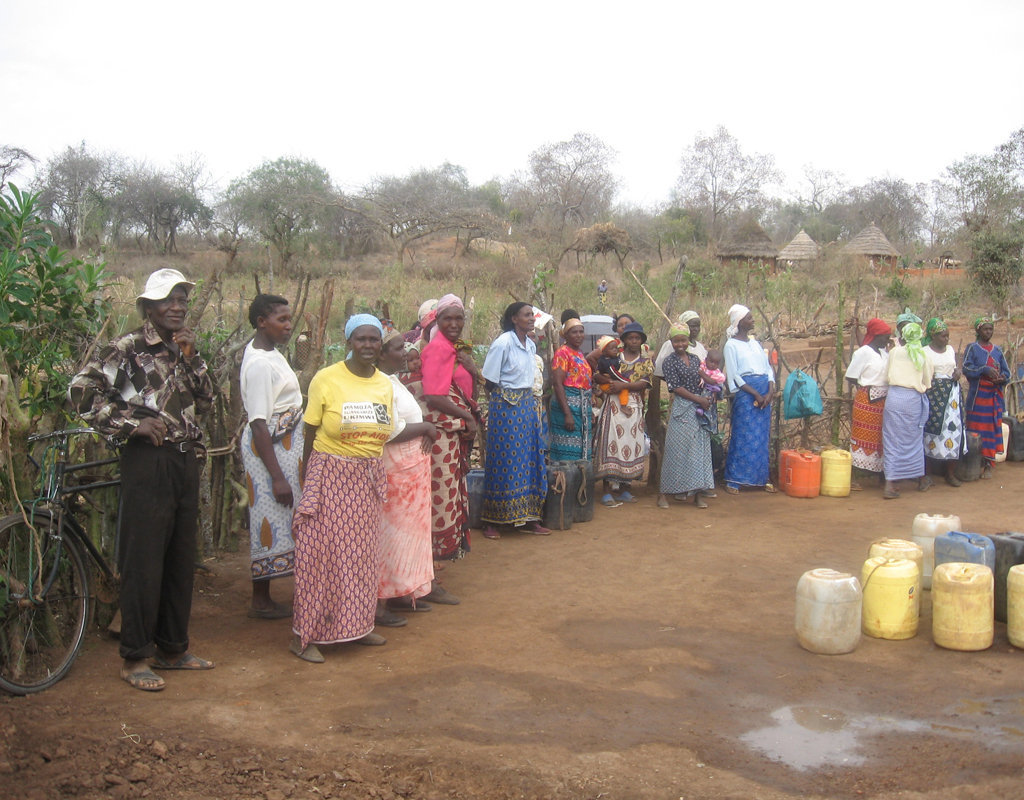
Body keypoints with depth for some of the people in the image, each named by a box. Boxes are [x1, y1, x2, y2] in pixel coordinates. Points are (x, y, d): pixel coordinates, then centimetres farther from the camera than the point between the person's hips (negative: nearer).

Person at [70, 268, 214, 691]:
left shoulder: (184, 350, 15)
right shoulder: (126, 349, -6)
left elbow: (206, 400, 11)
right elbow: (82, 391, -13)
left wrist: (191, 358, -1)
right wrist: (134, 422, -16)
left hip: (185, 459, 7)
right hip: (148, 460, -7)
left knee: (181, 559, 12)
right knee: (144, 561, -3)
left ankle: (172, 648, 24)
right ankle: (135, 657, 9)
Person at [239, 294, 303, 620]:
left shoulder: (269, 352, 10)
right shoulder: (260, 365, -20)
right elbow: (259, 424, -24)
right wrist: (277, 476, -25)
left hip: (285, 443, 10)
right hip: (269, 448, -10)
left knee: (279, 518, 14)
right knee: (270, 519, -2)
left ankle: (263, 597, 23)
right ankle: (261, 601, 9)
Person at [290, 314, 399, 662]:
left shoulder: (385, 384, 7)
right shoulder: (326, 379, -8)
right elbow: (310, 435, -4)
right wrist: (307, 484, -3)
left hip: (370, 479, 5)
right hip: (331, 476, -5)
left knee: (362, 554, 12)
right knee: (321, 554, -3)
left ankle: (357, 625, 26)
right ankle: (304, 636, 5)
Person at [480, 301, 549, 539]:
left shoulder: (531, 345, 11)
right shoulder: (503, 343, -12)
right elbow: (490, 380, -8)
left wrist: (528, 400, 9)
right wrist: (499, 399, 1)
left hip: (527, 405, 7)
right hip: (505, 406, -7)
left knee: (530, 460, 7)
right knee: (504, 462, -3)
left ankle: (529, 518, 15)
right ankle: (491, 521, 6)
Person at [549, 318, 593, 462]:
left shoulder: (581, 355, 18)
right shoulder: (562, 353, -7)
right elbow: (557, 383, -16)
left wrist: (590, 412, 21)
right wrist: (567, 414, -22)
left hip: (583, 407, 9)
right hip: (568, 403, -9)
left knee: (581, 453, 9)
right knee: (568, 454, -9)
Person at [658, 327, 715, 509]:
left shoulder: (695, 359, 12)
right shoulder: (670, 361, -3)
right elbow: (676, 388, -10)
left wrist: (708, 397, -3)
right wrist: (699, 399, -13)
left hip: (699, 409, 5)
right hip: (682, 409, -5)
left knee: (700, 449, 4)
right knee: (677, 450, -4)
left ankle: (698, 493, 10)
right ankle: (665, 493, 3)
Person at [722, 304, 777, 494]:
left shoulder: (756, 343, 16)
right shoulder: (731, 345, -3)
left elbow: (768, 369, 12)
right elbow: (733, 376, -8)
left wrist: (770, 391, -5)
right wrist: (755, 394, -13)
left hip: (765, 394, 6)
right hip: (745, 394, -6)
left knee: (762, 437, 8)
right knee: (742, 437, -5)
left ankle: (763, 478, 14)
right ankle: (733, 481, 1)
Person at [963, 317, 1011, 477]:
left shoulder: (997, 350, 14)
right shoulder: (972, 348, 2)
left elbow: (1006, 371, 13)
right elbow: (966, 368, -10)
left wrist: (1002, 378, -9)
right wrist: (985, 370, -22)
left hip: (995, 396, 4)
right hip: (977, 396, -4)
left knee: (992, 429, 3)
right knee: (976, 428, -3)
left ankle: (988, 464, 8)